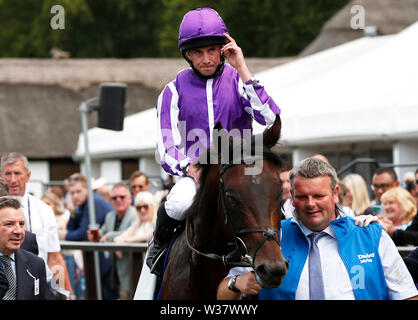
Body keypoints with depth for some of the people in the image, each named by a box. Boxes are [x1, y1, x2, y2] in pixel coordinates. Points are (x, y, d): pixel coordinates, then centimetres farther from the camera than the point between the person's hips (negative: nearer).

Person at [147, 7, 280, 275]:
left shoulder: (238, 81, 5)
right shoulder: (175, 90, 6)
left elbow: (272, 119, -12)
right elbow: (166, 148, 1)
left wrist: (243, 71, -15)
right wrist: (190, 169, -20)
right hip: (192, 174, 0)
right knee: (179, 203, -35)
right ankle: (160, 241, 1)